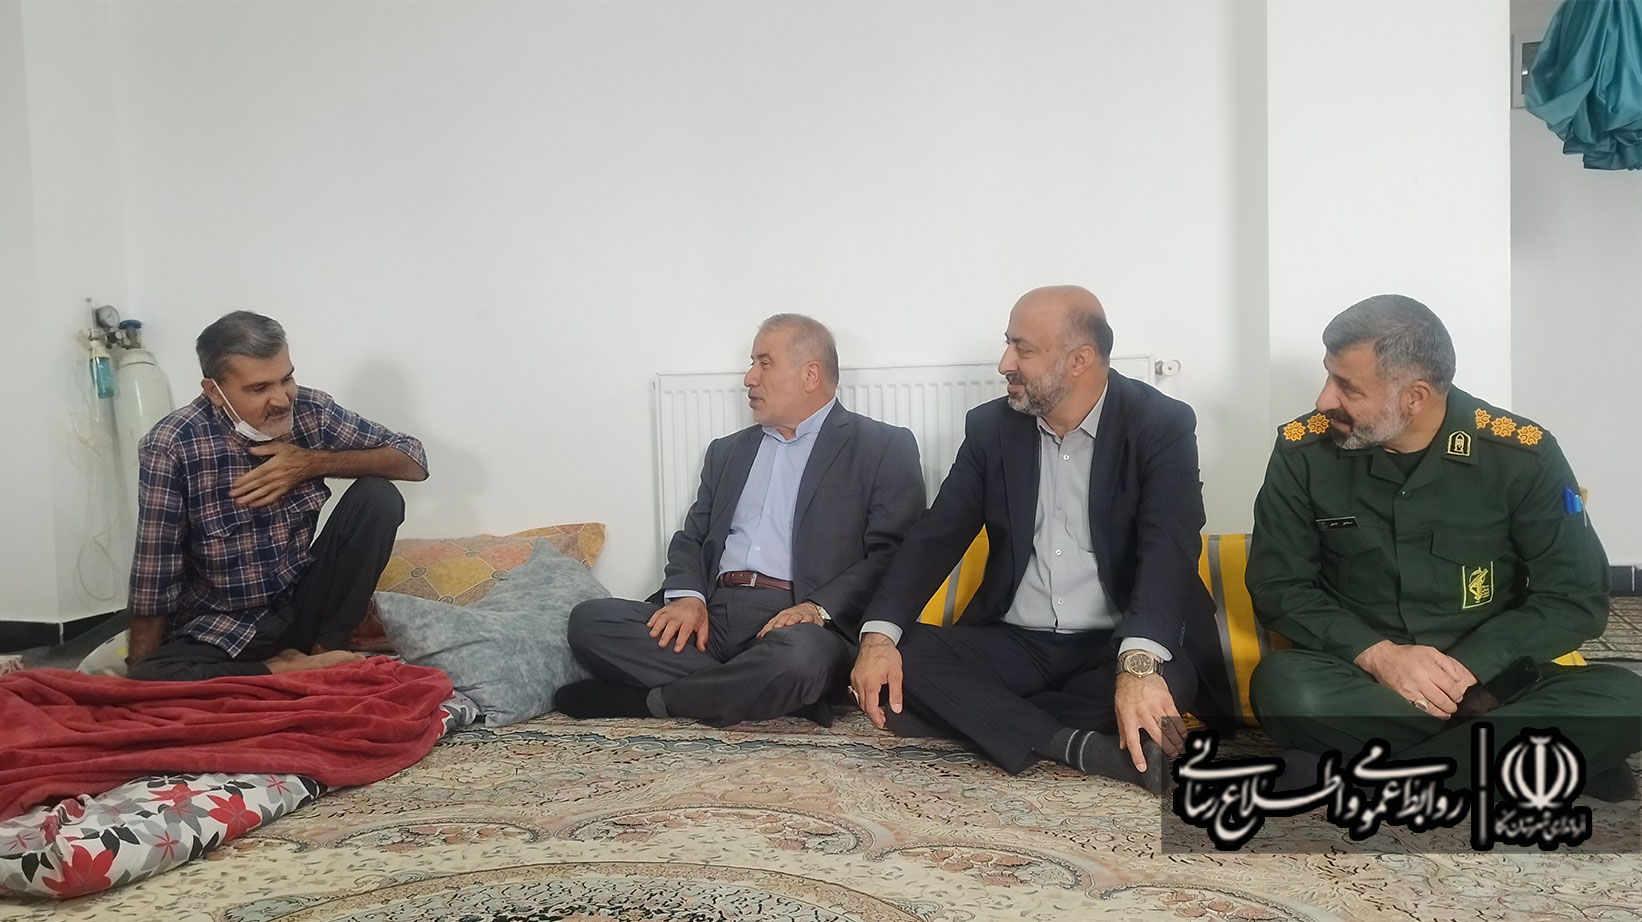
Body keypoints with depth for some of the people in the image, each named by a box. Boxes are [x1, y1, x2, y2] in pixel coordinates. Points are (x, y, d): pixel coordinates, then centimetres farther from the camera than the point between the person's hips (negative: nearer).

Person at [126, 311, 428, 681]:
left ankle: (326, 651, -9)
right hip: (216, 631, -3)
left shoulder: (311, 411, -8)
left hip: (299, 608, 3)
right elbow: (153, 583, -14)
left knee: (378, 496, -15)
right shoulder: (171, 447, -18)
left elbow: (414, 460, -5)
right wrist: (140, 680, -15)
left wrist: (312, 463, -17)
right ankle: (290, 671, -12)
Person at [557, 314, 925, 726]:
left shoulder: (884, 448, 6)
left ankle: (652, 699, -15)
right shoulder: (728, 451, 26)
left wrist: (819, 607, -20)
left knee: (797, 658, -40)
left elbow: (894, 554, -4)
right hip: (712, 615, 5)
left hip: (801, 622, -5)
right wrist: (686, 595, -2)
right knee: (589, 620, -16)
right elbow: (692, 537, 21)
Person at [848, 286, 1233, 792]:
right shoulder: (991, 427, 5)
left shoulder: (1162, 426, -7)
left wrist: (1138, 664, -40)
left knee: (1166, 679, -36)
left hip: (1116, 647, -3)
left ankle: (983, 721, -19)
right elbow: (936, 536, 0)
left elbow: (1168, 548, -22)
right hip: (1015, 643, 3)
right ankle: (1085, 747, -29)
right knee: (900, 655, -22)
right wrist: (879, 635, -18)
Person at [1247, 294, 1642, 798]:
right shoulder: (1304, 449, -6)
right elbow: (1278, 585, -3)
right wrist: (1378, 656, -20)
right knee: (1284, 687, -34)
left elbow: (1576, 599, -4)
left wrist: (1462, 671, -19)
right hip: (1358, 677, -1)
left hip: (1486, 675, 1)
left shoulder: (1520, 454, -8)